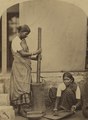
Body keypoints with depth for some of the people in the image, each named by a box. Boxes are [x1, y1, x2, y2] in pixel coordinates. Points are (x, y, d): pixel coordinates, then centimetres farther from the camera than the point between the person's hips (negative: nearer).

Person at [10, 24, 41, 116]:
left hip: (25, 67, 8)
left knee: (25, 87, 6)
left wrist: (34, 58, 3)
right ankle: (20, 109, -3)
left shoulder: (23, 40, 15)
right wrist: (35, 53, -12)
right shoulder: (15, 41, -11)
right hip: (19, 67, -8)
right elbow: (22, 53, -16)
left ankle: (21, 107, 11)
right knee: (21, 87, -8)